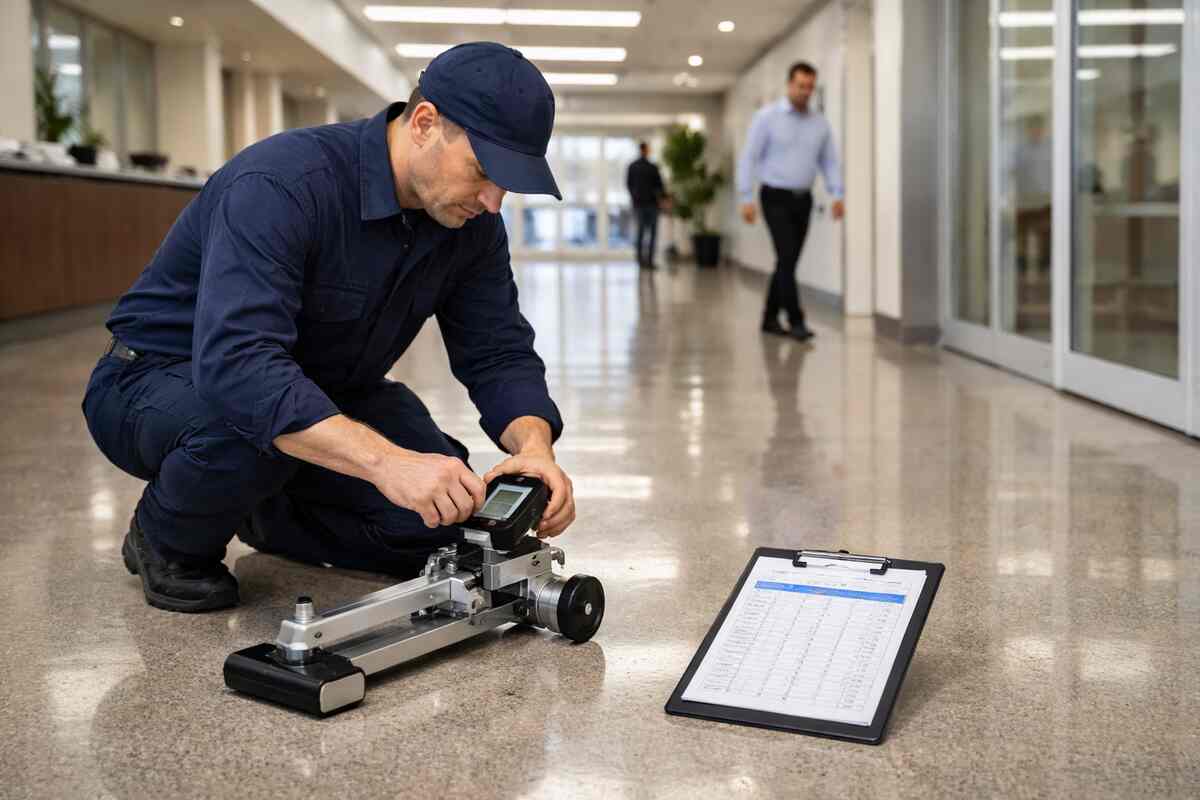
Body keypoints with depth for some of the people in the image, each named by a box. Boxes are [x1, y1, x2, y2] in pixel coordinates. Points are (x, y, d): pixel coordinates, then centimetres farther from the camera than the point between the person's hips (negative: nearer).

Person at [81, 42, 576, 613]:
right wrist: (387, 462, -55)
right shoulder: (281, 183, -33)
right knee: (247, 424, -40)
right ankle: (169, 541, -5)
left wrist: (534, 444, -31)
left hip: (321, 391, 6)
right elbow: (236, 363, -45)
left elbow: (499, 353, -9)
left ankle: (268, 516, 15)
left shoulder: (472, 223, -11)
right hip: (166, 381, -6)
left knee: (444, 515, -14)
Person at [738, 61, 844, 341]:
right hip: (776, 198, -5)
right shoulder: (767, 116, -4)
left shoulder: (819, 123, 8)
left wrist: (837, 195, -5)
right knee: (787, 258, -14)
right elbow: (749, 158, -6)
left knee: (789, 261, 8)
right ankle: (796, 320, -13)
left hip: (803, 200, 5)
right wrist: (746, 198, -14)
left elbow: (830, 161, 10)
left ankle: (770, 318, 20)